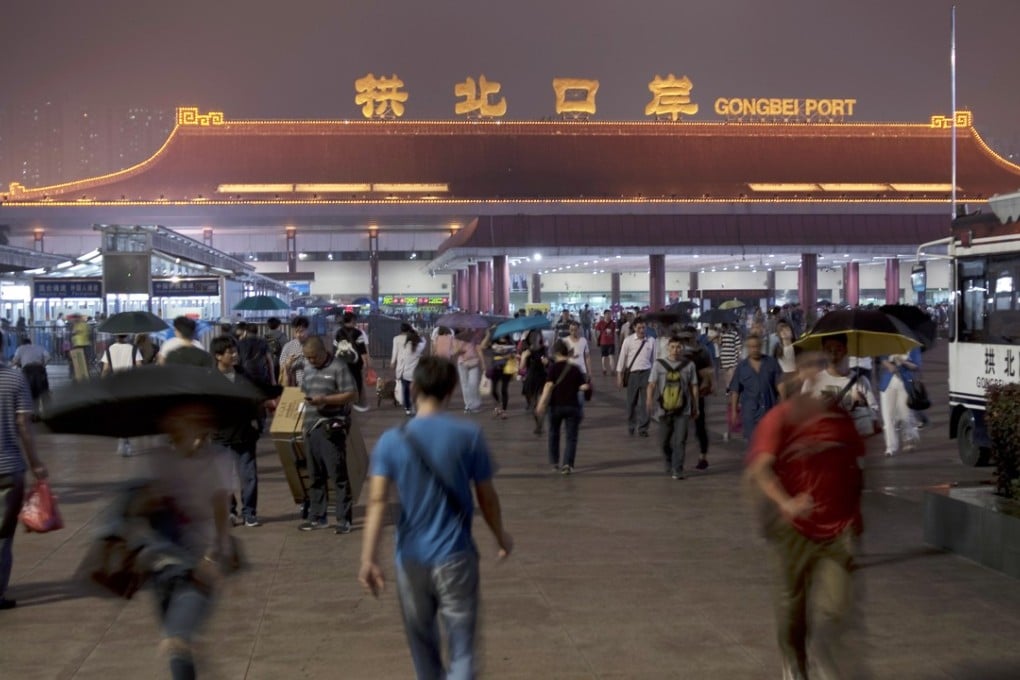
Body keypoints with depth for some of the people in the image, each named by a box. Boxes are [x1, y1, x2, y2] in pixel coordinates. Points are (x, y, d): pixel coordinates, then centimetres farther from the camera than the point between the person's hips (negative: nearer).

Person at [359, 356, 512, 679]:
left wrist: (368, 559, -14)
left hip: (411, 557, 2)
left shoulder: (391, 440, -4)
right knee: (461, 649, -1)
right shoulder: (469, 435, -6)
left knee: (422, 641, 20)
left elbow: (377, 501, -12)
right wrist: (501, 537, 17)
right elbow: (486, 496, 0)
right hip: (455, 555, -2)